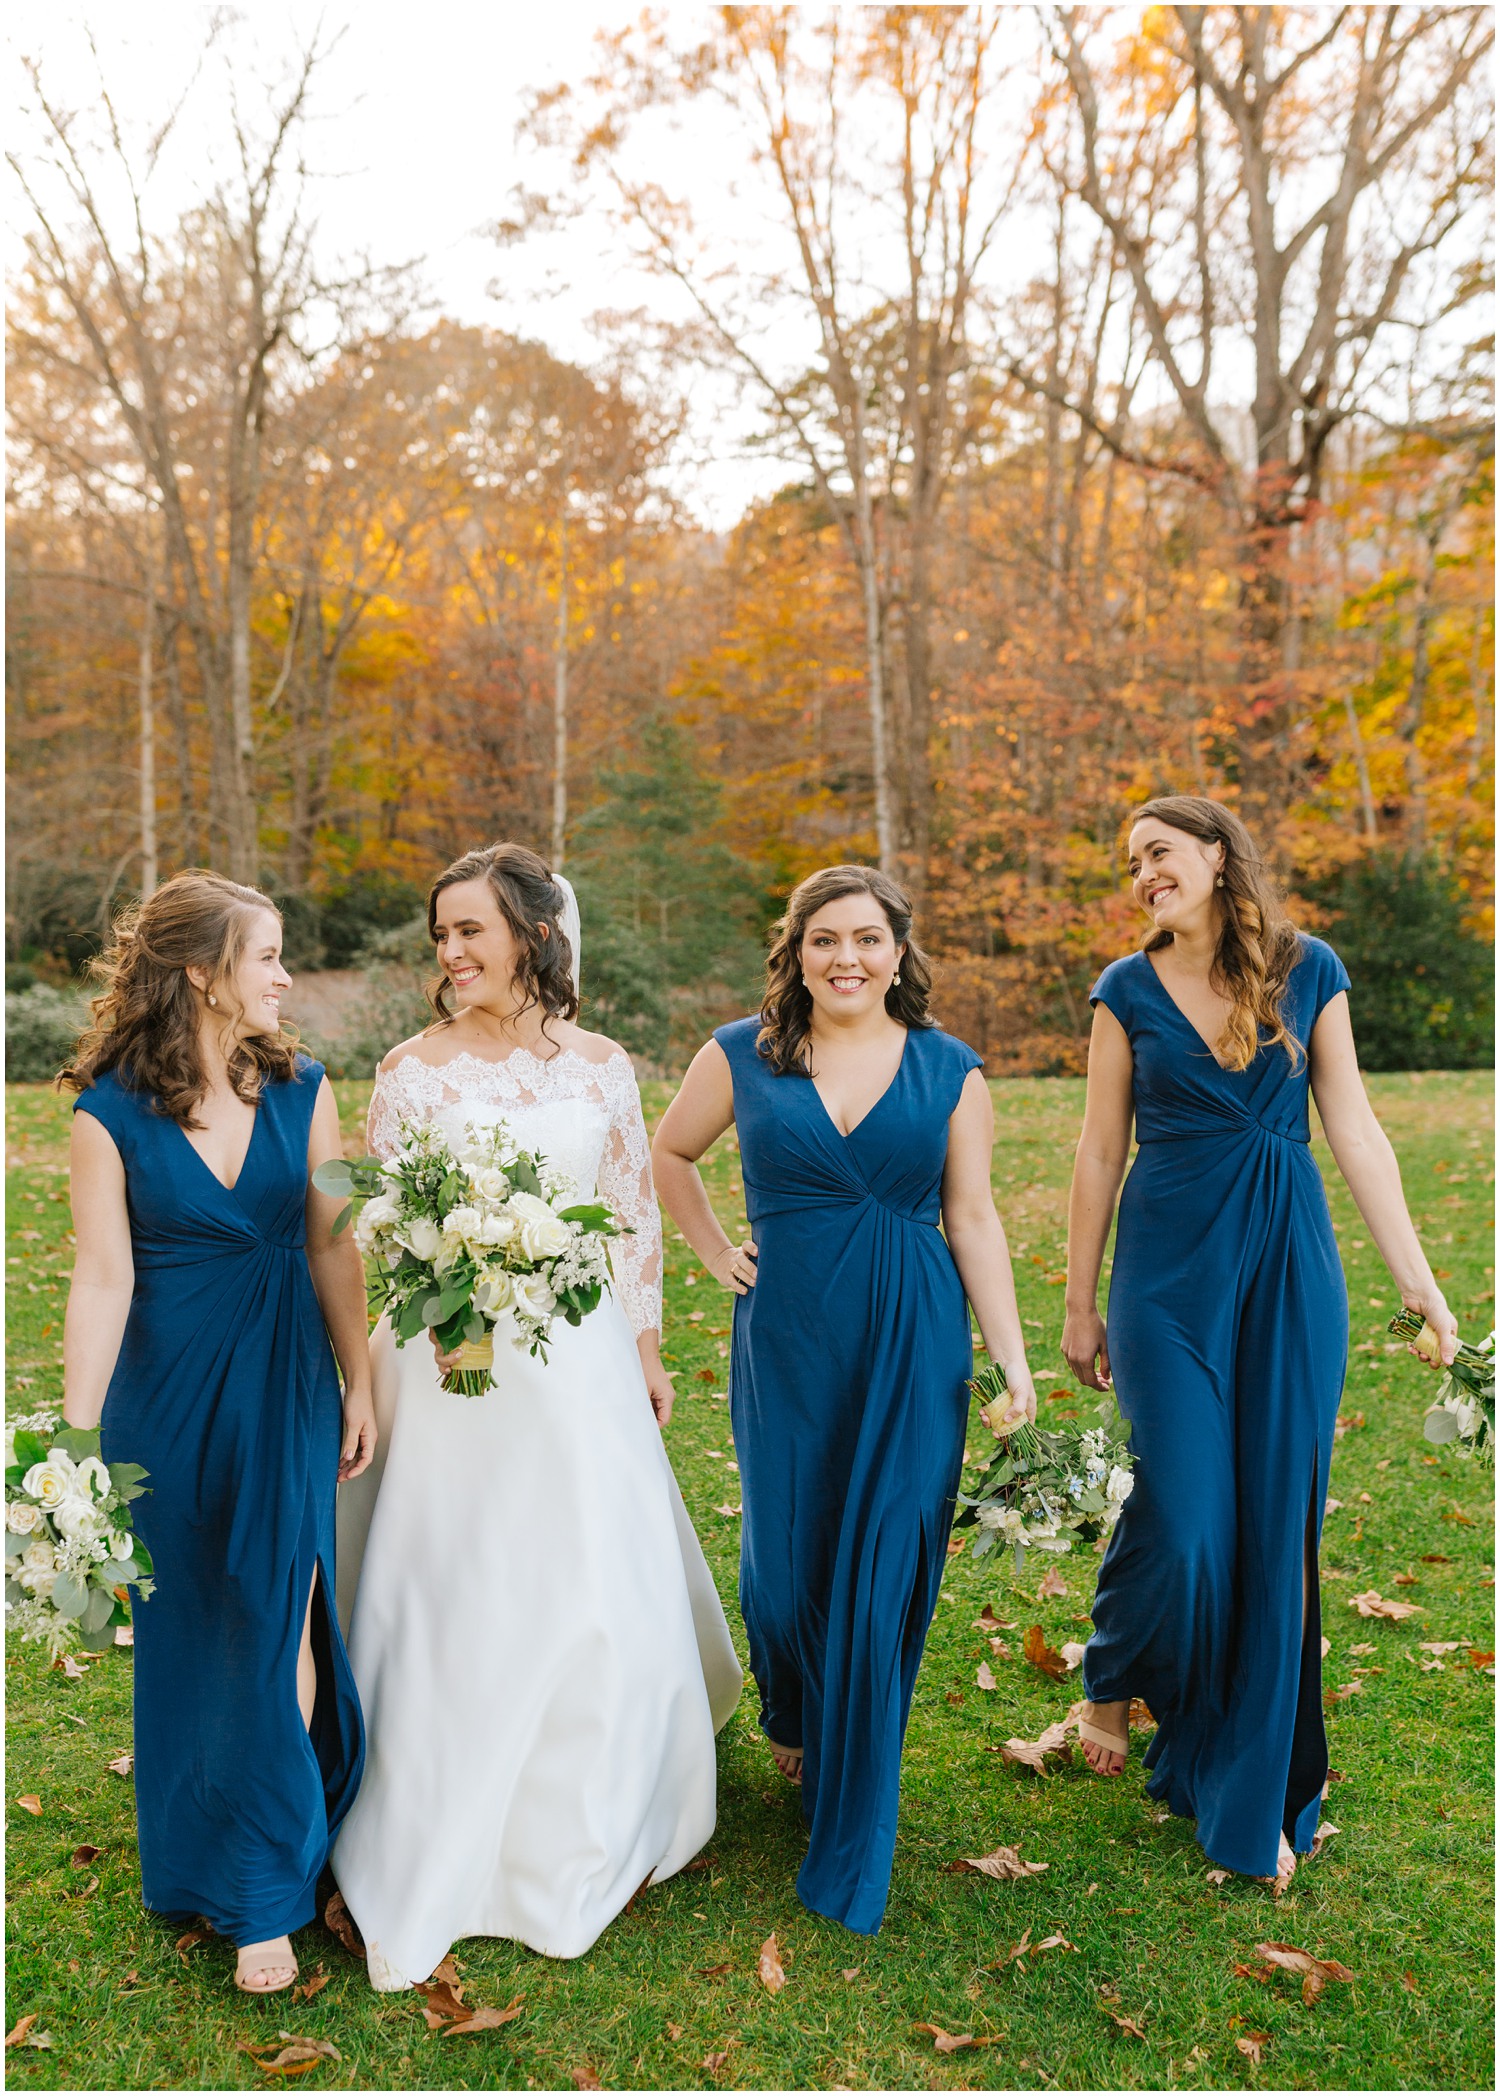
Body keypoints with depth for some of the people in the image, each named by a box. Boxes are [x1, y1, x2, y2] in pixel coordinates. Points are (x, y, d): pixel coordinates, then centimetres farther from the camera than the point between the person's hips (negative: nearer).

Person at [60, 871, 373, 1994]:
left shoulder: (300, 1088, -1)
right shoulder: (110, 1111, -9)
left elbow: (332, 1245, 2)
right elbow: (103, 1281, -9)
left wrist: (360, 1386, 2)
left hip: (287, 1388, 2)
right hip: (169, 1394, -1)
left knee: (279, 1626, 2)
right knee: (188, 1636, 13)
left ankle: (268, 1896, 18)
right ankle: (200, 1859, 36)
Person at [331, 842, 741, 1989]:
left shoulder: (601, 1065, 2)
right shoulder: (415, 1067, -4)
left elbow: (636, 1214, 10)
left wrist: (647, 1350, 11)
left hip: (582, 1359, 3)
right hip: (453, 1359, -2)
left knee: (605, 1587, 10)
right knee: (457, 1600, 3)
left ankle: (592, 1837, 36)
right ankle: (448, 1854, 21)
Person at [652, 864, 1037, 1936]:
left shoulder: (950, 1070, 3)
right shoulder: (741, 1056, 1)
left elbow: (975, 1218, 3)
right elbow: (669, 1152, 17)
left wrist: (1013, 1360, -2)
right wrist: (718, 1253, 8)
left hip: (915, 1344, 0)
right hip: (788, 1337, 0)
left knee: (883, 1572, 2)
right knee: (788, 1558, 7)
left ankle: (852, 1841, 21)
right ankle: (791, 1722, 43)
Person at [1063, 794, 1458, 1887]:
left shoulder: (1310, 971, 3)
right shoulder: (1129, 990, 2)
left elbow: (1355, 1128, 4)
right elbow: (1101, 1151, 5)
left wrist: (1417, 1277, 0)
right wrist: (1079, 1302, 7)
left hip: (1291, 1268, 1)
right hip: (1170, 1268, -1)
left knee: (1277, 1526, 6)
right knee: (1183, 1517, -8)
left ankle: (1253, 1796, 23)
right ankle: (1113, 1684, 25)